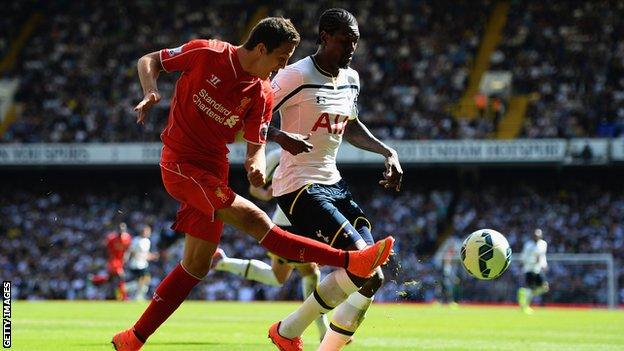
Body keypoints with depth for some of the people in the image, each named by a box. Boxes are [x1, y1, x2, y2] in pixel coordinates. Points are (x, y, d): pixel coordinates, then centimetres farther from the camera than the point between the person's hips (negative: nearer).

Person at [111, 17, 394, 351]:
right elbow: (148, 61, 0)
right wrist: (150, 92, -19)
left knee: (196, 266, 6)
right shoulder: (205, 54, -11)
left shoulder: (263, 95, 1)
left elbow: (255, 144, 7)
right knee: (252, 218, -20)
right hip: (180, 163, -7)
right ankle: (349, 261, -27)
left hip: (213, 170, 7)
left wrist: (256, 163, -16)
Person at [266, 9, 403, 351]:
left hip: (333, 183, 9)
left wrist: (387, 151, 16)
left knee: (371, 274, 2)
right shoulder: (296, 76, -15)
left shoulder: (350, 80, 11)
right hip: (299, 186, -9)